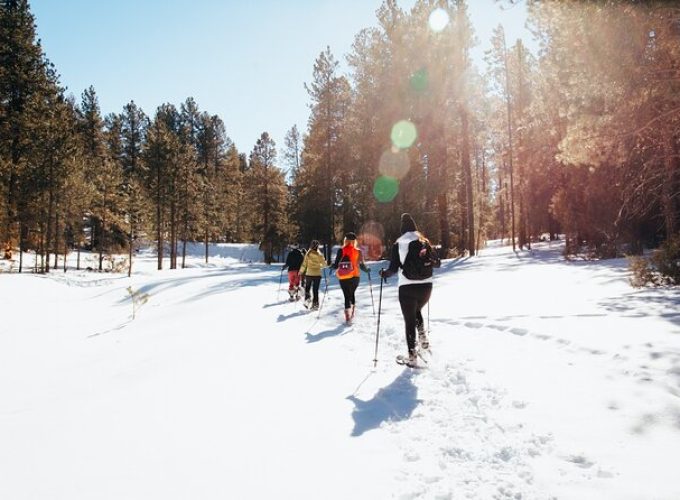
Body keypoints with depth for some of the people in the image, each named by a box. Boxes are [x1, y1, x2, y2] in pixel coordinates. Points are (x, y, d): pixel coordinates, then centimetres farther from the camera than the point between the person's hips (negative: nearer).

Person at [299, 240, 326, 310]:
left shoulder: (308, 254, -6)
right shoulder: (319, 254, -6)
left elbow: (304, 264, -5)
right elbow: (324, 264, -2)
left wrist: (301, 272, 9)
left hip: (309, 274, 0)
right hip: (317, 274, 1)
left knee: (307, 288, 17)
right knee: (315, 290, 8)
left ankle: (307, 298, -3)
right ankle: (315, 304, 8)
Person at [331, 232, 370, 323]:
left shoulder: (341, 251, -6)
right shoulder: (358, 252, -4)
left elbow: (336, 265, -5)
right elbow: (362, 265, 2)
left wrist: (332, 266, 18)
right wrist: (367, 270, 23)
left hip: (343, 278, -1)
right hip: (354, 277, 1)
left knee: (347, 296, 4)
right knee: (351, 294, 21)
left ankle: (348, 315, -7)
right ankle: (351, 313, 19)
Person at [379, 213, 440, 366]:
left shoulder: (398, 244, -4)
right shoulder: (424, 242, 4)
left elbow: (393, 269, -8)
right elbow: (437, 263, 8)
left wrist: (384, 274, 12)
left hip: (407, 287, -3)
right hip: (426, 286, 3)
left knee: (409, 320, 5)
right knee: (416, 311, 30)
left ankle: (412, 356, 2)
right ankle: (422, 336, 10)